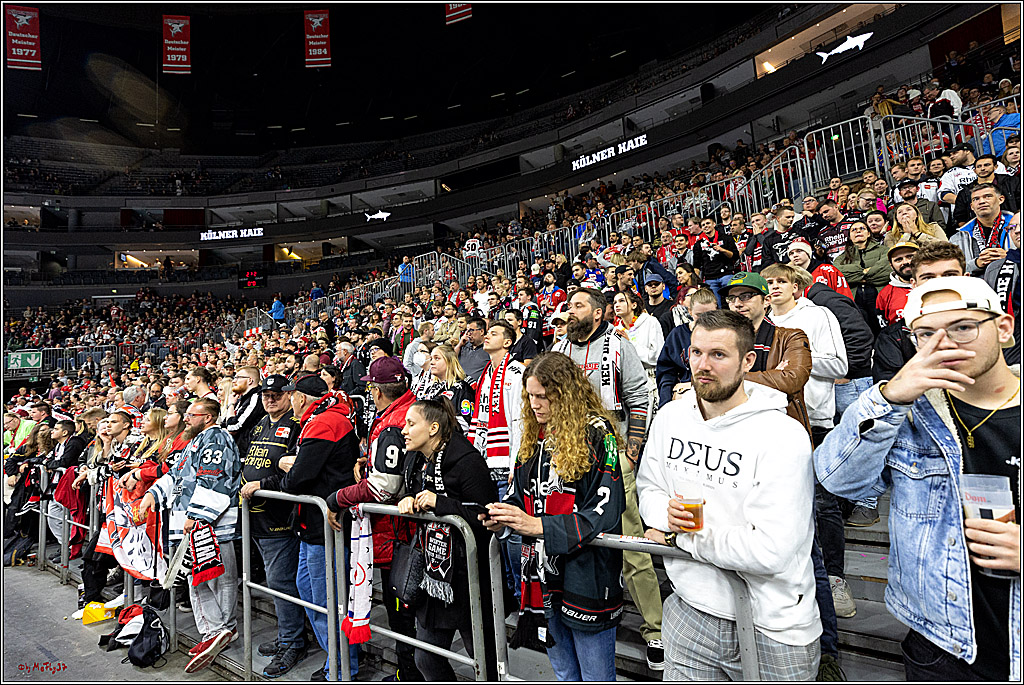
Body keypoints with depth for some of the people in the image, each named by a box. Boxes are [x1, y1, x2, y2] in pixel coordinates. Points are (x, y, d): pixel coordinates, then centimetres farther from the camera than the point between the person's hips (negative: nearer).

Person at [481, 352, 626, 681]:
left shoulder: (597, 433, -15)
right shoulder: (535, 436, 8)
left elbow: (605, 511, -22)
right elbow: (519, 492, 14)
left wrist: (537, 526, -26)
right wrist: (502, 520, -7)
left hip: (587, 577, -6)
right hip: (543, 578, 7)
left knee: (595, 678, 12)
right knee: (563, 673, 24)